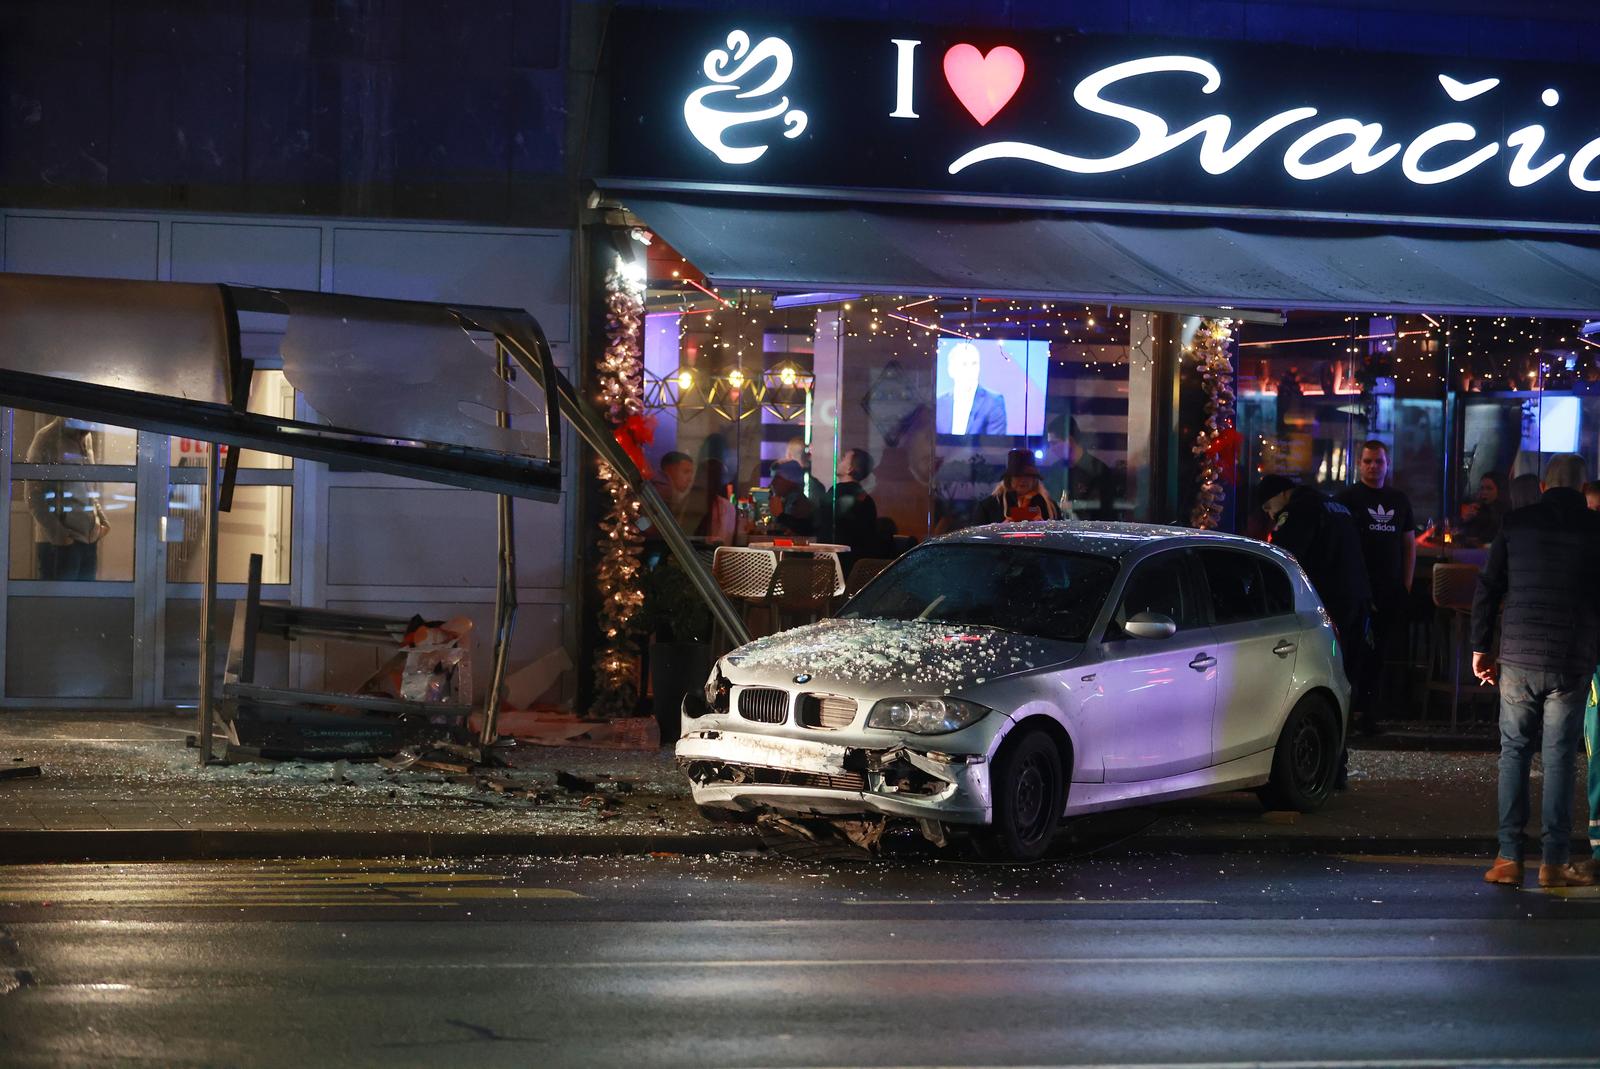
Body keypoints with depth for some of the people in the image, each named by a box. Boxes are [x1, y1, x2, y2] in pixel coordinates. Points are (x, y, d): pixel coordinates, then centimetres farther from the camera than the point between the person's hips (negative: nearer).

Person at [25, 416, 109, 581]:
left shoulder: (86, 439, 12)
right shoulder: (47, 439, -8)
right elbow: (34, 496, -10)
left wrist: (102, 519, 8)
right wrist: (57, 532, -17)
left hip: (89, 539, 6)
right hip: (58, 542, -6)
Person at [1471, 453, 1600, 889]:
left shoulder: (1517, 523, 4)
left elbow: (1488, 589, 5)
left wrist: (1481, 648, 11)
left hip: (1519, 657, 1)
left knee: (1514, 752, 7)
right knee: (1559, 757, 3)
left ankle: (1509, 857, 3)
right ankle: (1554, 861, 2)